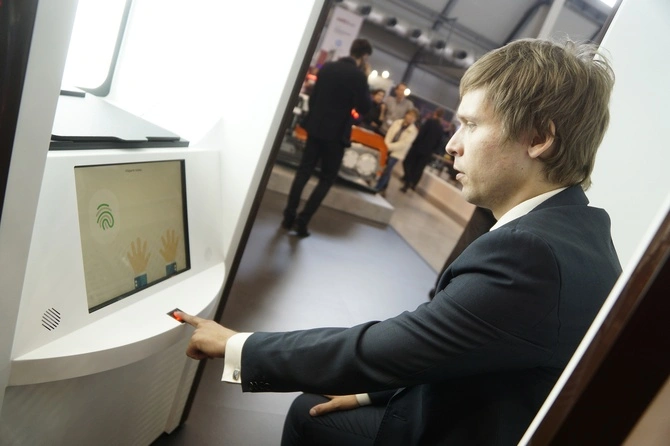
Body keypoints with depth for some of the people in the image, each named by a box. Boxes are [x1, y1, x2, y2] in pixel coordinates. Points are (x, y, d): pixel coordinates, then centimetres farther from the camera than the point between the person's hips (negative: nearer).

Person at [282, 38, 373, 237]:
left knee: (304, 171, 12)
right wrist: (366, 80, 0)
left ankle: (289, 217, 14)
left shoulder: (327, 67, 7)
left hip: (315, 127, 6)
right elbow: (364, 108, -7)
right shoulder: (357, 75, -12)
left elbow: (313, 96, 13)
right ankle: (302, 221, 2)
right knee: (327, 178, 6)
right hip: (336, 133, -5)